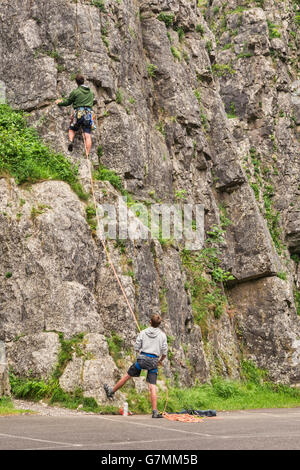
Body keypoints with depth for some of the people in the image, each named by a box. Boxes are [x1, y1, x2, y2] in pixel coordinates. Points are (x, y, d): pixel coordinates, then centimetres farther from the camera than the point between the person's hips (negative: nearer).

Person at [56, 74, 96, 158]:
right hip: (89, 114, 2)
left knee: (72, 129, 19)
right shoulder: (91, 92, 17)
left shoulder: (75, 92, 2)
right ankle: (87, 156, -19)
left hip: (79, 114, -2)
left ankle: (71, 141, -13)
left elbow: (67, 102, 13)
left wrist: (59, 102, 32)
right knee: (87, 135, -7)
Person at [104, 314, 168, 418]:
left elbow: (136, 348, 3)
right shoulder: (162, 335, 0)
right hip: (153, 361, 0)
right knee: (152, 386, -3)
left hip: (142, 358, 0)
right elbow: (164, 352, 1)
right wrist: (160, 361, 21)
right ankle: (155, 412, -7)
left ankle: (112, 391, 35)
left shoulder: (143, 333, 2)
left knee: (127, 376, 17)